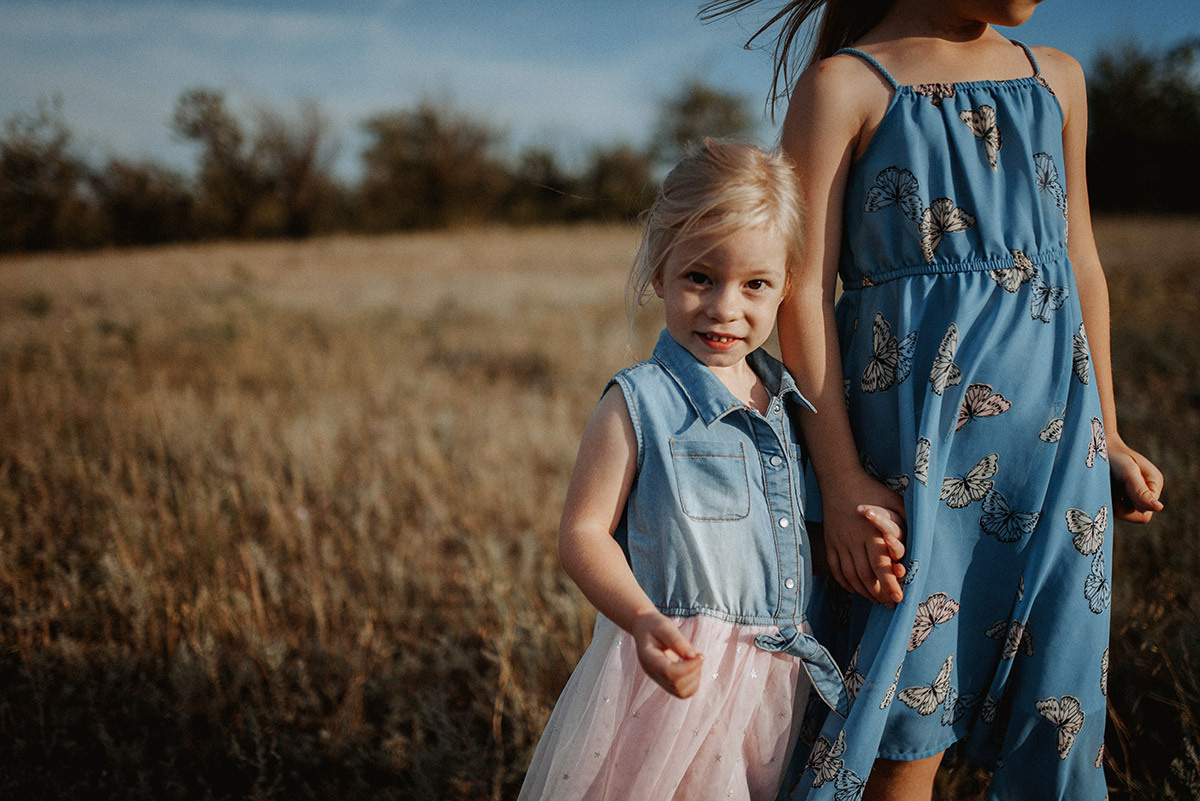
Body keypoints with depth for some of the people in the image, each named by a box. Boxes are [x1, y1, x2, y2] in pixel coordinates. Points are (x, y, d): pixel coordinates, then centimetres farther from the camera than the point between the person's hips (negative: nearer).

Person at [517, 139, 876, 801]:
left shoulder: (789, 403, 6)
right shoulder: (637, 404, -12)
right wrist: (644, 619, -26)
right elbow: (582, 534, -12)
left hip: (779, 673, 5)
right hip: (677, 670, -5)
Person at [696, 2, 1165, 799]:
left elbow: (1082, 267, 18)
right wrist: (842, 479, -14)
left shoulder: (1056, 79, 13)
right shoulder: (845, 85, -3)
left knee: (1057, 712, 10)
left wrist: (1107, 437, 17)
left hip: (1055, 435, 5)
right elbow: (804, 291, -8)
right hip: (912, 437, -5)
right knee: (907, 730, 2)